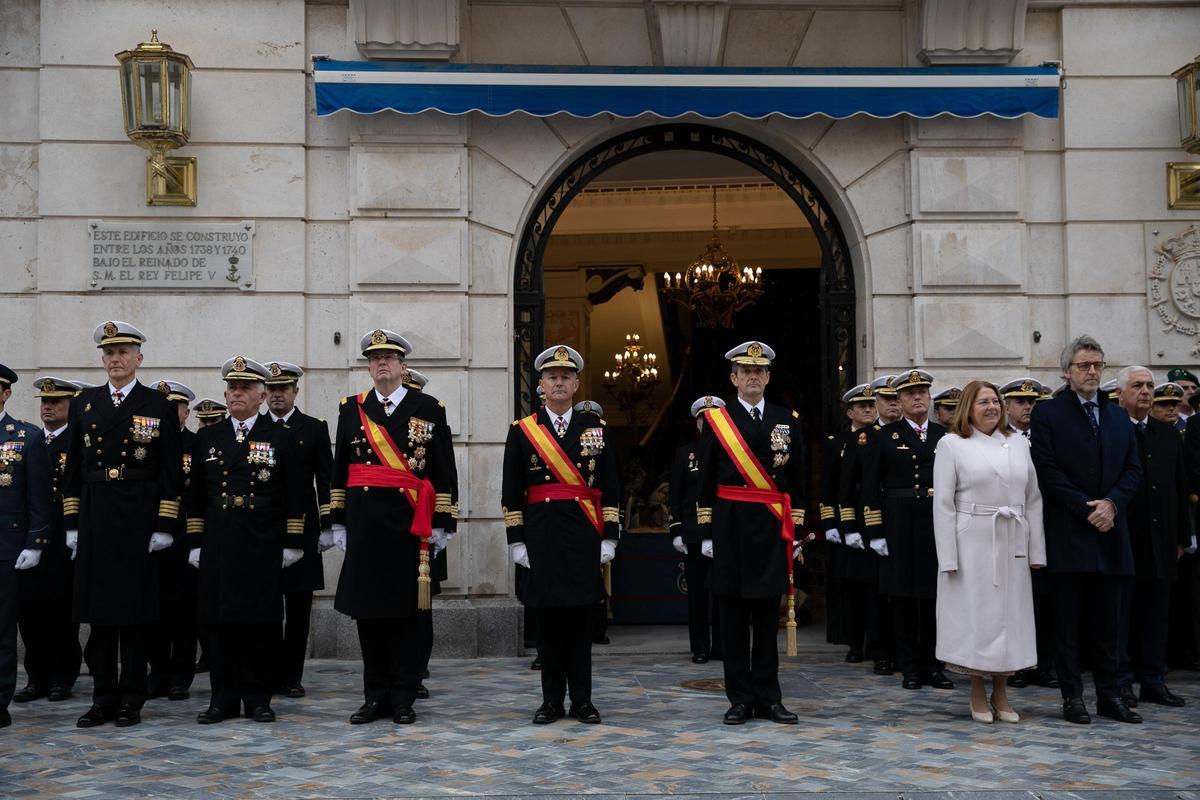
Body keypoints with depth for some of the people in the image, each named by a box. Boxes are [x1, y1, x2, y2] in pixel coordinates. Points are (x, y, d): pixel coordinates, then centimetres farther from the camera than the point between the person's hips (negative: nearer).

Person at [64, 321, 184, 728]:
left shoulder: (159, 405, 1)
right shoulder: (84, 403, 11)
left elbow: (171, 471, -1)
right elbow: (74, 468, 12)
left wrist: (164, 526, -7)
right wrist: (72, 523, 6)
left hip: (139, 519, -3)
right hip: (95, 519, 3)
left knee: (134, 610, 2)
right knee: (98, 609, 6)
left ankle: (131, 699, 10)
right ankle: (104, 698, 14)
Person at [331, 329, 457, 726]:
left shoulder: (429, 408, 3)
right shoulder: (352, 409, 9)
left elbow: (444, 472, 2)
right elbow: (340, 470, 12)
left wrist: (442, 524, -1)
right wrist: (339, 522, 8)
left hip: (411, 522, -2)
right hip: (365, 521, 2)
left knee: (406, 609, 3)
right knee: (367, 608, 5)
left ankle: (403, 697, 12)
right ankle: (375, 696, 15)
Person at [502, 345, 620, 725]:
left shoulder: (595, 429, 9)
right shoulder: (521, 431, 6)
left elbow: (610, 490, 7)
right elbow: (511, 492, 4)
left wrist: (609, 537, 0)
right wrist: (516, 540, -2)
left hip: (584, 535, 1)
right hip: (541, 534, 0)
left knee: (581, 615, 2)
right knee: (548, 615, 3)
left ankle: (582, 700, 10)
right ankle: (552, 700, 12)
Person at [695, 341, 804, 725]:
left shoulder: (787, 419, 8)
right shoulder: (716, 420, 3)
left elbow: (797, 479, 10)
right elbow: (706, 482, 3)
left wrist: (795, 531, 6)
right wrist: (706, 532, -1)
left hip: (772, 528, 2)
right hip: (730, 526, -1)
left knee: (768, 614, 6)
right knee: (733, 615, 3)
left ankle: (768, 698, 13)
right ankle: (740, 699, 11)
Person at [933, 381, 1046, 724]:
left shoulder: (1019, 443, 11)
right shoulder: (952, 444, 0)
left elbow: (1033, 499, 10)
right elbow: (943, 503, -5)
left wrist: (1037, 551, 4)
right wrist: (948, 558, -10)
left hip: (1012, 546, 4)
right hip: (972, 544, -4)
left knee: (1010, 615, 7)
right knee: (975, 615, 1)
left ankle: (1001, 694, 20)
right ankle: (978, 695, 15)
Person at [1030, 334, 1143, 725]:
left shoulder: (1118, 416, 15)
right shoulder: (1047, 413, -1)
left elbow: (1133, 469, 10)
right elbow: (1048, 471, -9)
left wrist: (1112, 503, -8)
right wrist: (1086, 508, -13)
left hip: (1110, 531, 5)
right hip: (1069, 534, -4)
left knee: (1107, 621, 9)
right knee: (1068, 620, 3)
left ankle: (1110, 695, 17)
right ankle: (1072, 696, 9)